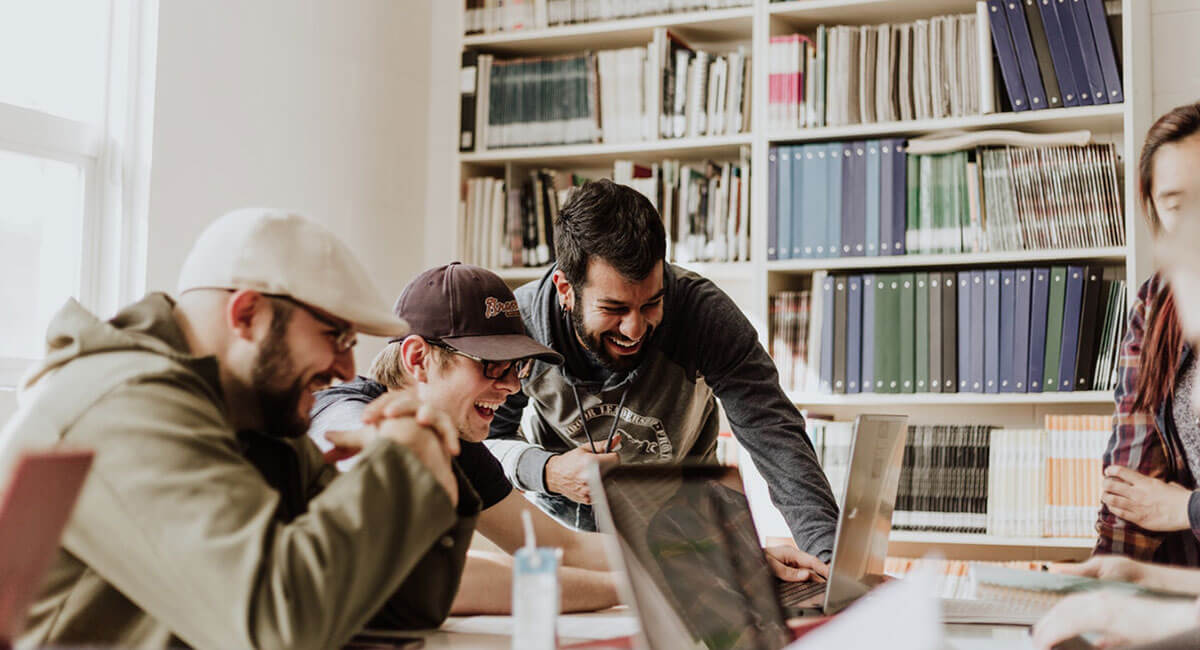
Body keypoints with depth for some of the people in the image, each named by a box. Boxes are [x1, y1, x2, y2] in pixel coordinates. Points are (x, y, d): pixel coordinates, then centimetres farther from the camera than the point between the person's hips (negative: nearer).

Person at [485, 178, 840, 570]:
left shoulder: (704, 313, -28)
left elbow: (774, 434, -31)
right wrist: (547, 472, -32)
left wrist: (826, 550, -45)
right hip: (560, 512, 0)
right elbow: (486, 439, -10)